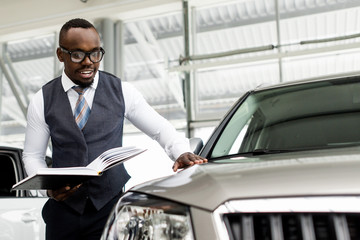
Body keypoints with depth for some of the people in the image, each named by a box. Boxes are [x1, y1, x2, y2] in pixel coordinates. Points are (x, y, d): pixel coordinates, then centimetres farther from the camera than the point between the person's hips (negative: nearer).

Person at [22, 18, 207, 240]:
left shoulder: (122, 92, -1)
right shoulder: (42, 100, 1)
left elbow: (161, 128, 3)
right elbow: (33, 155, 6)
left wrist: (182, 152, -17)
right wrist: (48, 187, -13)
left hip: (111, 205, -1)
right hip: (64, 208, 1)